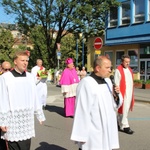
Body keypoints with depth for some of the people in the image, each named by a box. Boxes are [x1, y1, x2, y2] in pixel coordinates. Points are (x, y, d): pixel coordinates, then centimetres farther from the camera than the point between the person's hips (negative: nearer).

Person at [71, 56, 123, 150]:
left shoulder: (108, 81, 7)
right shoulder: (86, 83, -17)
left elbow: (114, 105, 14)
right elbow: (82, 111, -19)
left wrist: (117, 94, -6)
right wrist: (81, 135, -19)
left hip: (108, 130, 7)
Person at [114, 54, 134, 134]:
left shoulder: (129, 69, 13)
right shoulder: (118, 70, -11)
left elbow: (131, 81, 16)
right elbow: (116, 83, -13)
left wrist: (132, 93, 13)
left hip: (129, 93, 8)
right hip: (123, 93, -8)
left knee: (126, 109, 14)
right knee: (123, 109, -2)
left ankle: (119, 123, 27)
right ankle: (124, 126, 7)